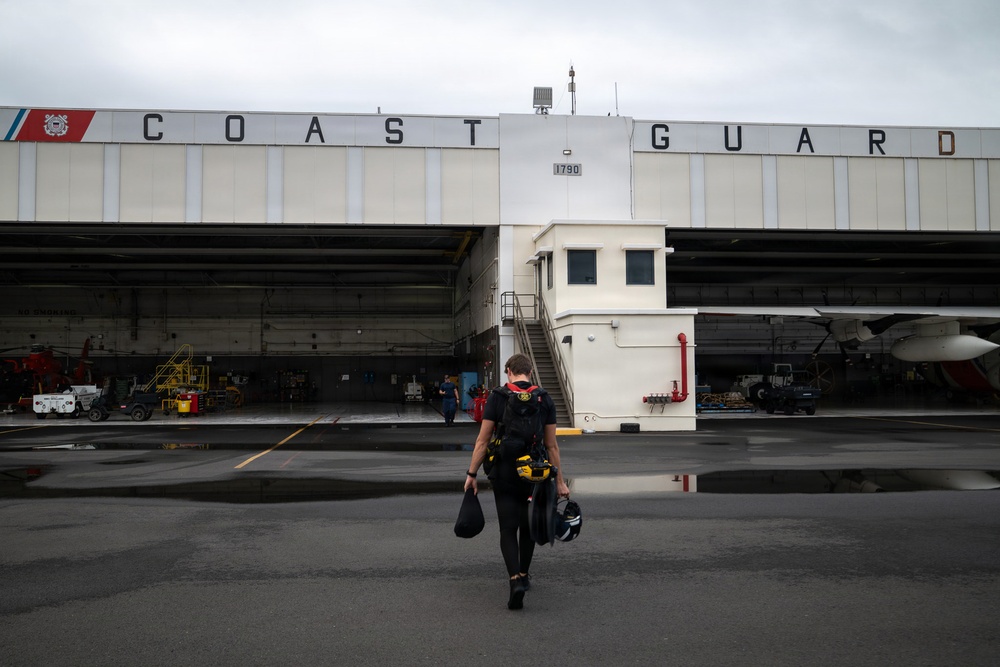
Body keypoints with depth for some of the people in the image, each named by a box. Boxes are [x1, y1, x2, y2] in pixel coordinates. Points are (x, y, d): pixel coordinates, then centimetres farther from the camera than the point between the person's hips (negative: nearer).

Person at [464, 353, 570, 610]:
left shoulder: (497, 397, -6)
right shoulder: (545, 399, -1)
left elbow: (483, 440, -6)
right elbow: (552, 445, 0)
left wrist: (472, 474, 1)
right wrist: (560, 481, 6)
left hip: (504, 473, -2)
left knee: (508, 529, 1)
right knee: (528, 526, 20)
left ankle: (516, 580, -17)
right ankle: (523, 576, 32)